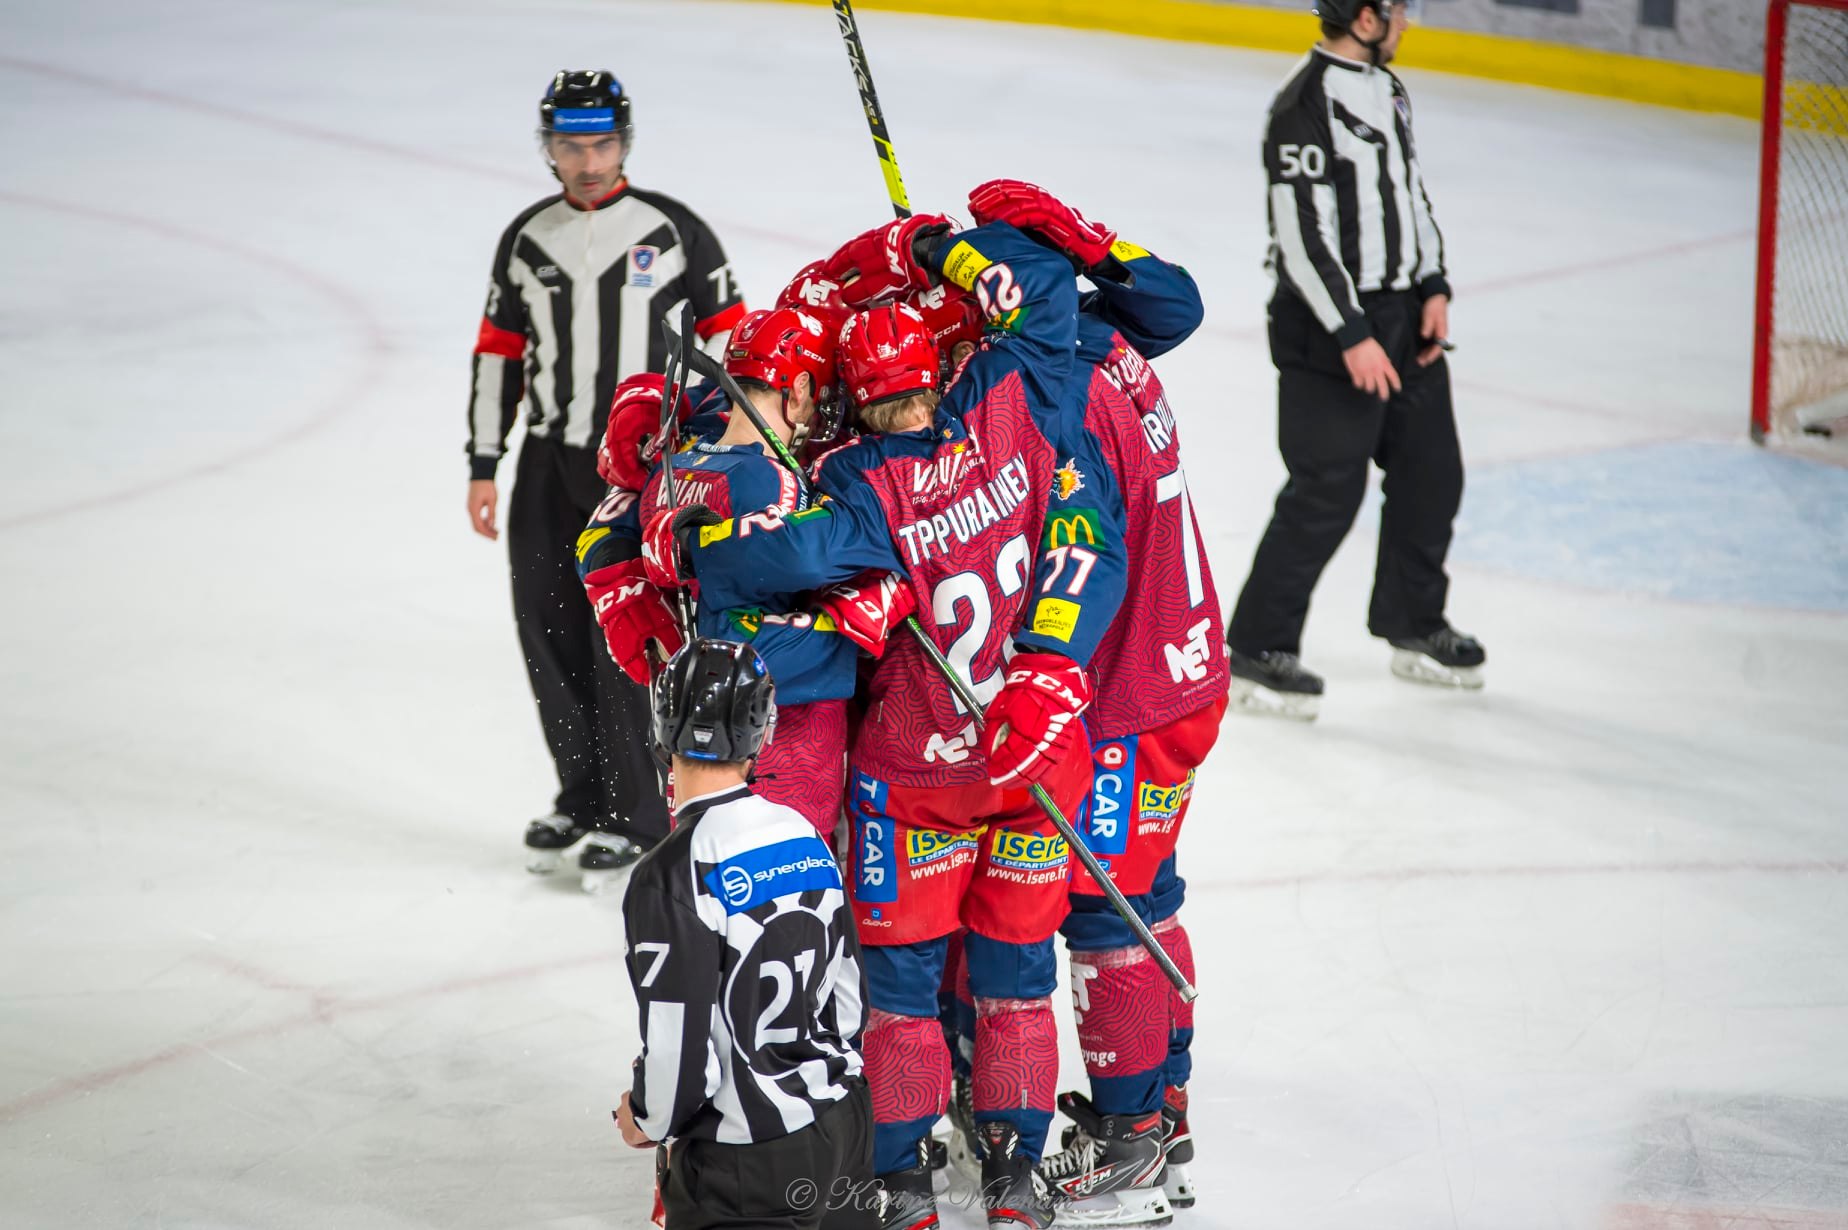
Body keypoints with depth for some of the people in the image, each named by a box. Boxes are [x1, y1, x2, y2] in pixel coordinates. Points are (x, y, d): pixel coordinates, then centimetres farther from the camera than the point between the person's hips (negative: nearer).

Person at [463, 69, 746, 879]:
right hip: (549, 460, 5)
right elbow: (498, 352, 14)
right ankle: (582, 794, 24)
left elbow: (725, 335, 1)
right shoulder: (525, 240, 8)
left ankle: (636, 813, 1)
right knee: (547, 628, 7)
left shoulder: (673, 230, -3)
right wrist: (483, 465, 10)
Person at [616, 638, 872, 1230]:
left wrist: (647, 1117, 3)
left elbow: (680, 1055, -17)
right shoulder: (805, 837, 3)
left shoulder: (671, 876, -20)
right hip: (844, 1126, 7)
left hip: (747, 1165, -7)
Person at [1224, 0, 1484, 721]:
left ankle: (1413, 628, 32)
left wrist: (1433, 289, 10)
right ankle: (1255, 653, 2)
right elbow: (1302, 234, -23)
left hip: (1401, 315, 9)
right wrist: (1352, 337, -23)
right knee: (1327, 493, -8)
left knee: (1431, 474, 15)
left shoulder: (1385, 87, 9)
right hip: (1329, 324, -9)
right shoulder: (1305, 106, -21)